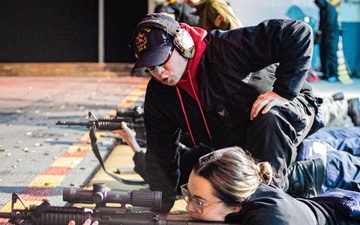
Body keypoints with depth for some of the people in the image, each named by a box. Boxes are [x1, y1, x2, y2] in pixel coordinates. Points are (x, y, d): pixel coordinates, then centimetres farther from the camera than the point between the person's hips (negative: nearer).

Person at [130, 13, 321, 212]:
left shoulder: (227, 48, -31)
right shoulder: (157, 94, -11)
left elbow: (298, 33, -34)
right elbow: (160, 154, -5)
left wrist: (283, 92, -35)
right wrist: (162, 209, -9)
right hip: (234, 147, 6)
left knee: (270, 119, -38)